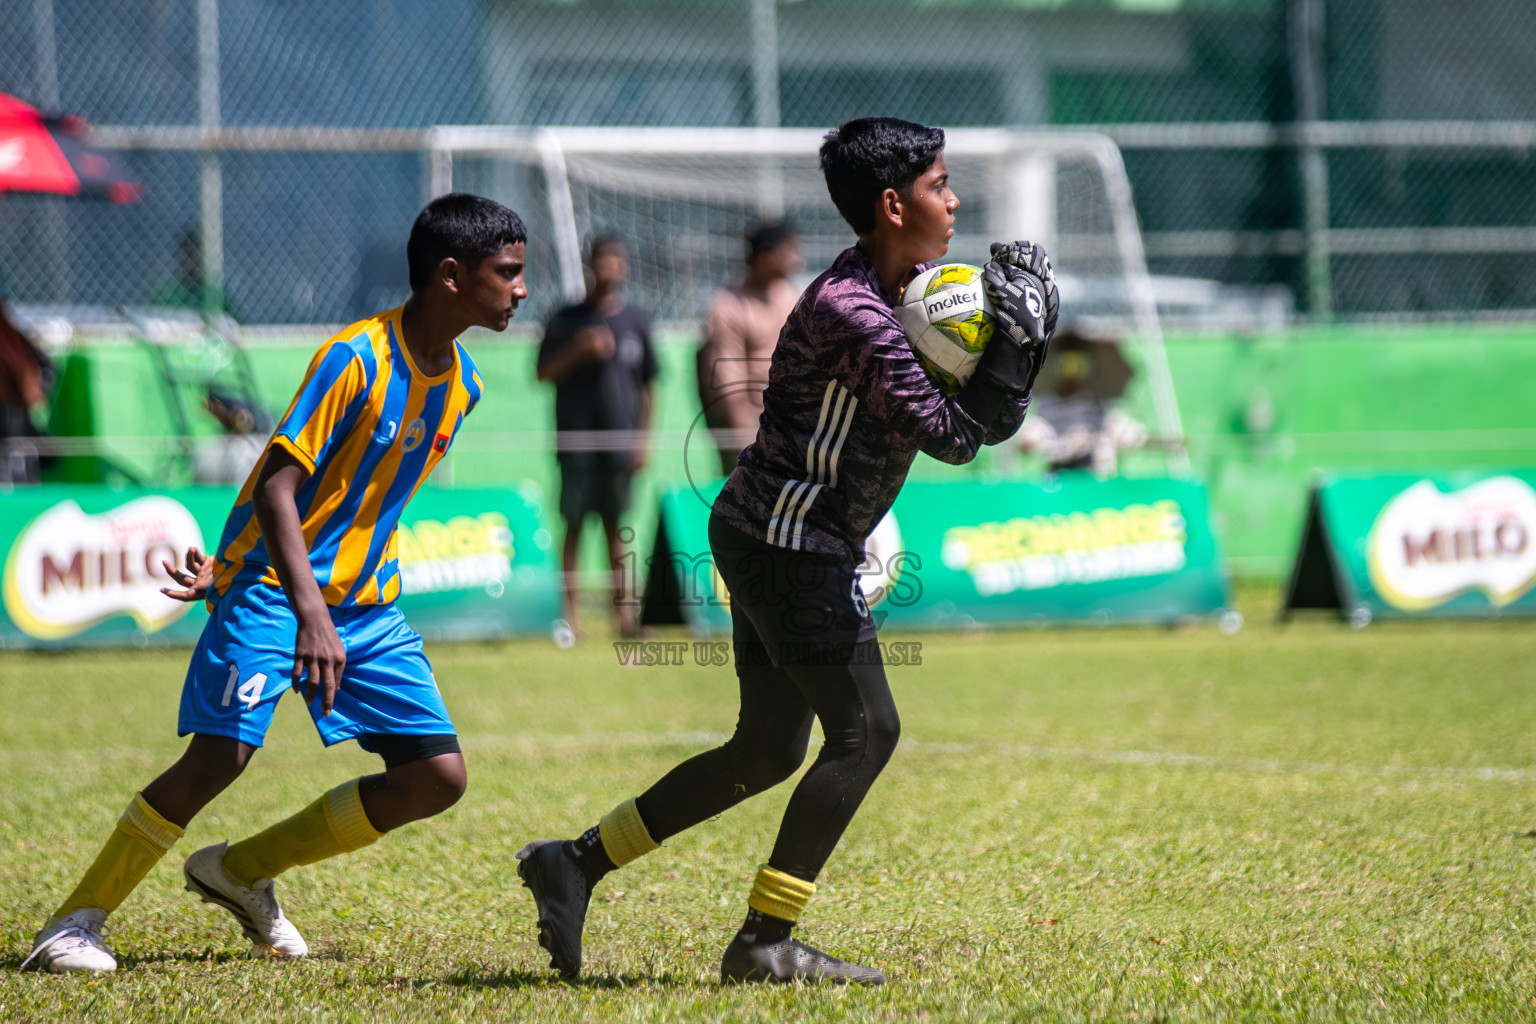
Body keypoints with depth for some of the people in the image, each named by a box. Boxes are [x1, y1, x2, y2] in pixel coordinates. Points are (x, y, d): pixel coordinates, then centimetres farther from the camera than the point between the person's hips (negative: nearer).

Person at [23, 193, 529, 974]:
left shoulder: (462, 383, 6)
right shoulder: (356, 358, -18)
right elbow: (278, 486, -23)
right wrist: (310, 614, -35)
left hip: (368, 601, 7)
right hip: (275, 586, -7)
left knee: (439, 777, -3)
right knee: (220, 755, -20)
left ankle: (241, 872, 11)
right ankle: (76, 920, -4)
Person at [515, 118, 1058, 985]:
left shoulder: (889, 293, 10)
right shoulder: (853, 314, -21)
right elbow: (955, 435, -23)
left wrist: (1019, 339, -3)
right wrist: (1021, 339, -18)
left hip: (772, 544, 10)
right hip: (789, 545, -10)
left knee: (769, 749, 15)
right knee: (865, 730, -9)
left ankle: (577, 863, 20)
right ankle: (766, 942, -10)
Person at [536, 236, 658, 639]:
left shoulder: (636, 322, 8)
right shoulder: (565, 321, 3)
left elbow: (647, 386, 11)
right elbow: (544, 373, 1)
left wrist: (642, 439, 5)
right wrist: (579, 351, -15)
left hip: (620, 444, 2)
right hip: (576, 441, -2)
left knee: (615, 528, 6)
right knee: (574, 524, -2)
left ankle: (622, 608, 10)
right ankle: (572, 613, 1)